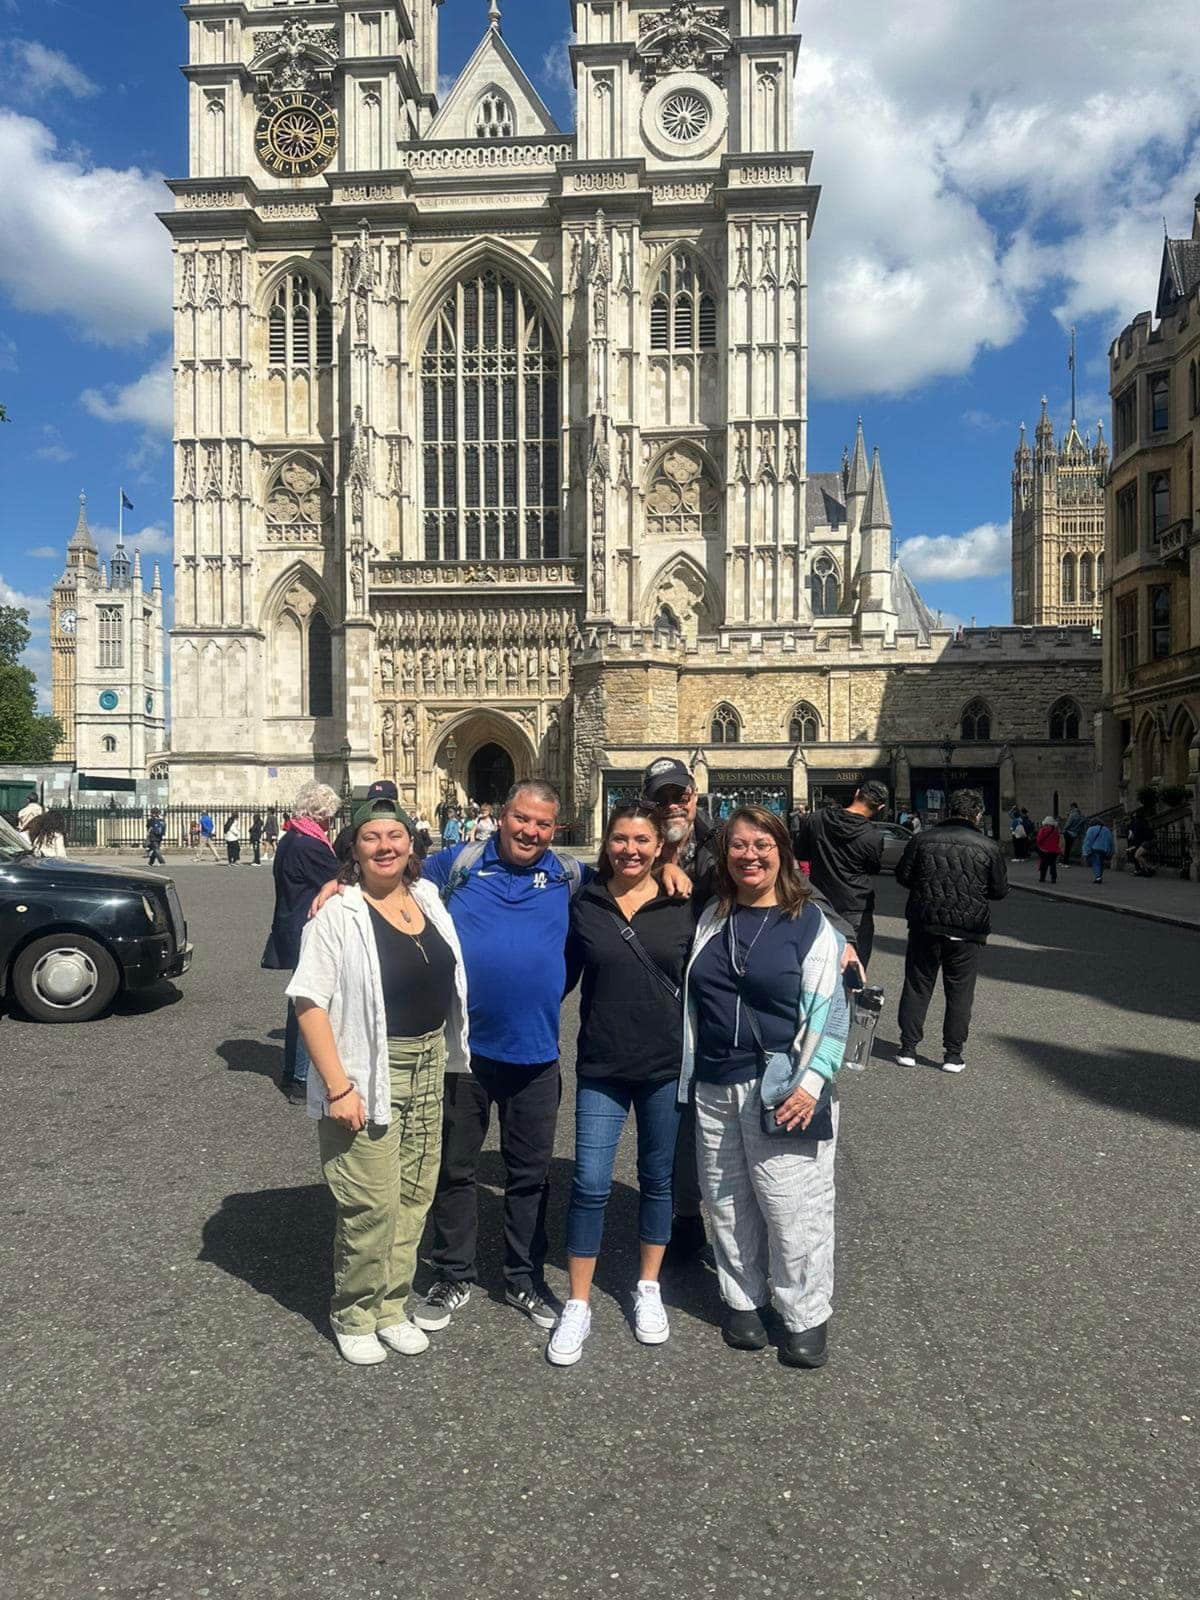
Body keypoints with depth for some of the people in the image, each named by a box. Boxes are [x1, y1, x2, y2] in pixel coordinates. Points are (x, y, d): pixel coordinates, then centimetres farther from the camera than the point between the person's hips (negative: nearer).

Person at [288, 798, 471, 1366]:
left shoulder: (427, 897, 4)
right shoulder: (338, 914, -14)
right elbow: (308, 1002, -17)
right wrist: (338, 1086, -20)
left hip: (429, 1064, 6)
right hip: (369, 1073, -6)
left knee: (414, 1194, 15)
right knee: (371, 1204, 1)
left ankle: (391, 1306, 34)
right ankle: (353, 1316, 25)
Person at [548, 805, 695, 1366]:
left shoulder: (683, 906, -4)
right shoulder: (584, 905, -2)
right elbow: (564, 975, 5)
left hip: (666, 1066, 0)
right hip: (601, 1067, 0)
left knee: (658, 1179, 15)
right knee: (590, 1184, -1)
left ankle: (648, 1289, 34)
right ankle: (577, 1307, 16)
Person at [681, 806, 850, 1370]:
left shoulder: (809, 921, -5)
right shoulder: (712, 919, 8)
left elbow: (828, 1010, -6)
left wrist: (811, 1082, -14)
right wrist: (689, 1075, 12)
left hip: (781, 1088, -4)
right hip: (715, 1089, 4)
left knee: (793, 1208, 2)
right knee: (727, 1203, 13)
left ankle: (807, 1317, 21)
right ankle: (741, 1298, 32)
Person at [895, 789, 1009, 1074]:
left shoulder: (922, 839, -1)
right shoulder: (988, 847, -4)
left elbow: (903, 876, 3)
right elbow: (1000, 890, 2)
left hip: (925, 925, 1)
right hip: (966, 930, -1)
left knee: (917, 986, 11)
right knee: (959, 991, 9)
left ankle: (908, 1048, 13)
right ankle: (953, 1054, 11)